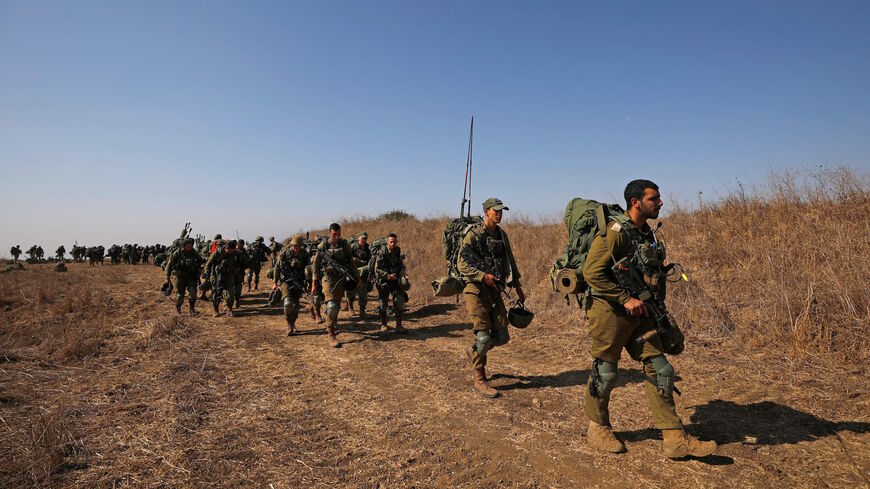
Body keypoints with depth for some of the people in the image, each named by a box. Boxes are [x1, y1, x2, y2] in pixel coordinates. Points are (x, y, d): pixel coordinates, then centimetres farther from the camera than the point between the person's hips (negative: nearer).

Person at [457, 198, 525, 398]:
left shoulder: (502, 235, 12)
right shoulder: (474, 235, -9)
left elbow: (510, 261, 22)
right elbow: (462, 264, -14)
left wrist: (517, 286, 21)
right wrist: (483, 276, -24)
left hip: (495, 290, 7)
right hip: (477, 290, -7)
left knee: (502, 336, 5)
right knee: (484, 336, -8)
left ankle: (474, 351, 33)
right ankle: (479, 380, 7)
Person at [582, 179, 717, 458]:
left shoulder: (647, 233, 11)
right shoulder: (616, 231, -17)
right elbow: (592, 272, -22)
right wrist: (626, 299, -21)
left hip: (639, 313, 8)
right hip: (610, 311, -8)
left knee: (660, 370, 6)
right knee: (605, 372, 5)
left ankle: (675, 439, 14)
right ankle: (598, 429, 25)